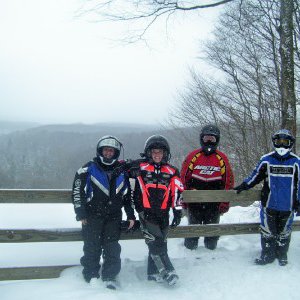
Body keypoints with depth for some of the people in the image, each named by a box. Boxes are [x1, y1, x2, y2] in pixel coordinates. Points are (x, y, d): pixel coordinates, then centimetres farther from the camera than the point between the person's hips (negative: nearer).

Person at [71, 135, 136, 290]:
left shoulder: (121, 171, 13)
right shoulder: (89, 168, 1)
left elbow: (127, 195, 19)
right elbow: (77, 191, -1)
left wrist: (131, 215, 14)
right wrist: (81, 213, -5)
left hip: (114, 217, 3)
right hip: (93, 215, -2)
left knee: (112, 248, -2)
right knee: (92, 247, -1)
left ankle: (110, 277, 5)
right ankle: (91, 276, 11)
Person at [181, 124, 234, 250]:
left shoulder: (222, 158, 2)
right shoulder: (192, 156, -1)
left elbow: (229, 181, 3)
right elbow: (183, 178, 0)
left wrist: (225, 203, 0)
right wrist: (184, 199, -2)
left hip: (214, 205, 1)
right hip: (194, 203, -1)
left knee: (212, 233, 13)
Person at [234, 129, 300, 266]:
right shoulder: (266, 160, -3)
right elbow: (256, 175, 6)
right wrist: (243, 186, -3)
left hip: (287, 206, 0)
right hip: (269, 203, 0)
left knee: (284, 232, 13)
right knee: (268, 231, 6)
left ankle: (282, 255, 29)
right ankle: (267, 255, 20)